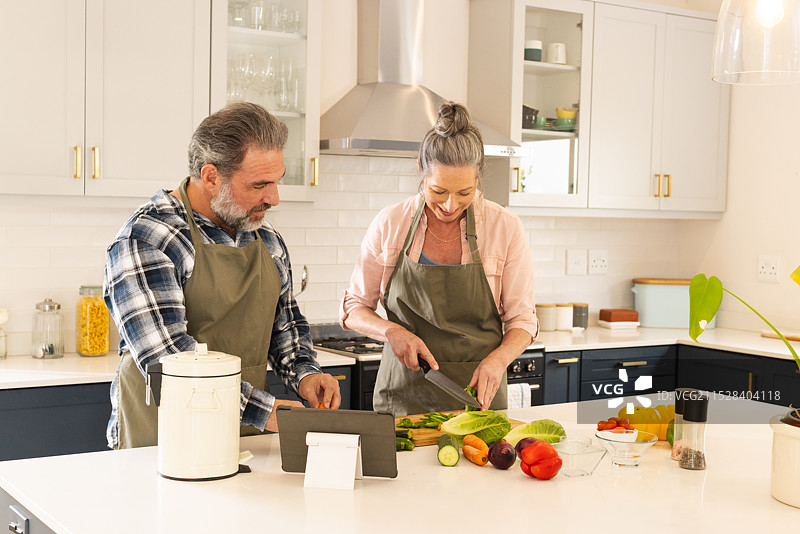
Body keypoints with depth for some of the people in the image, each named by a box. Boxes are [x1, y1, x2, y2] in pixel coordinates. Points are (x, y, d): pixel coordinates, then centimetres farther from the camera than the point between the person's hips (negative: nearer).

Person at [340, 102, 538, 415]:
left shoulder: (505, 228, -3)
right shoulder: (389, 224, 0)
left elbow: (522, 320, 4)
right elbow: (353, 309, 8)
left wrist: (497, 359, -15)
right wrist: (391, 331, -11)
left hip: (479, 393, 0)